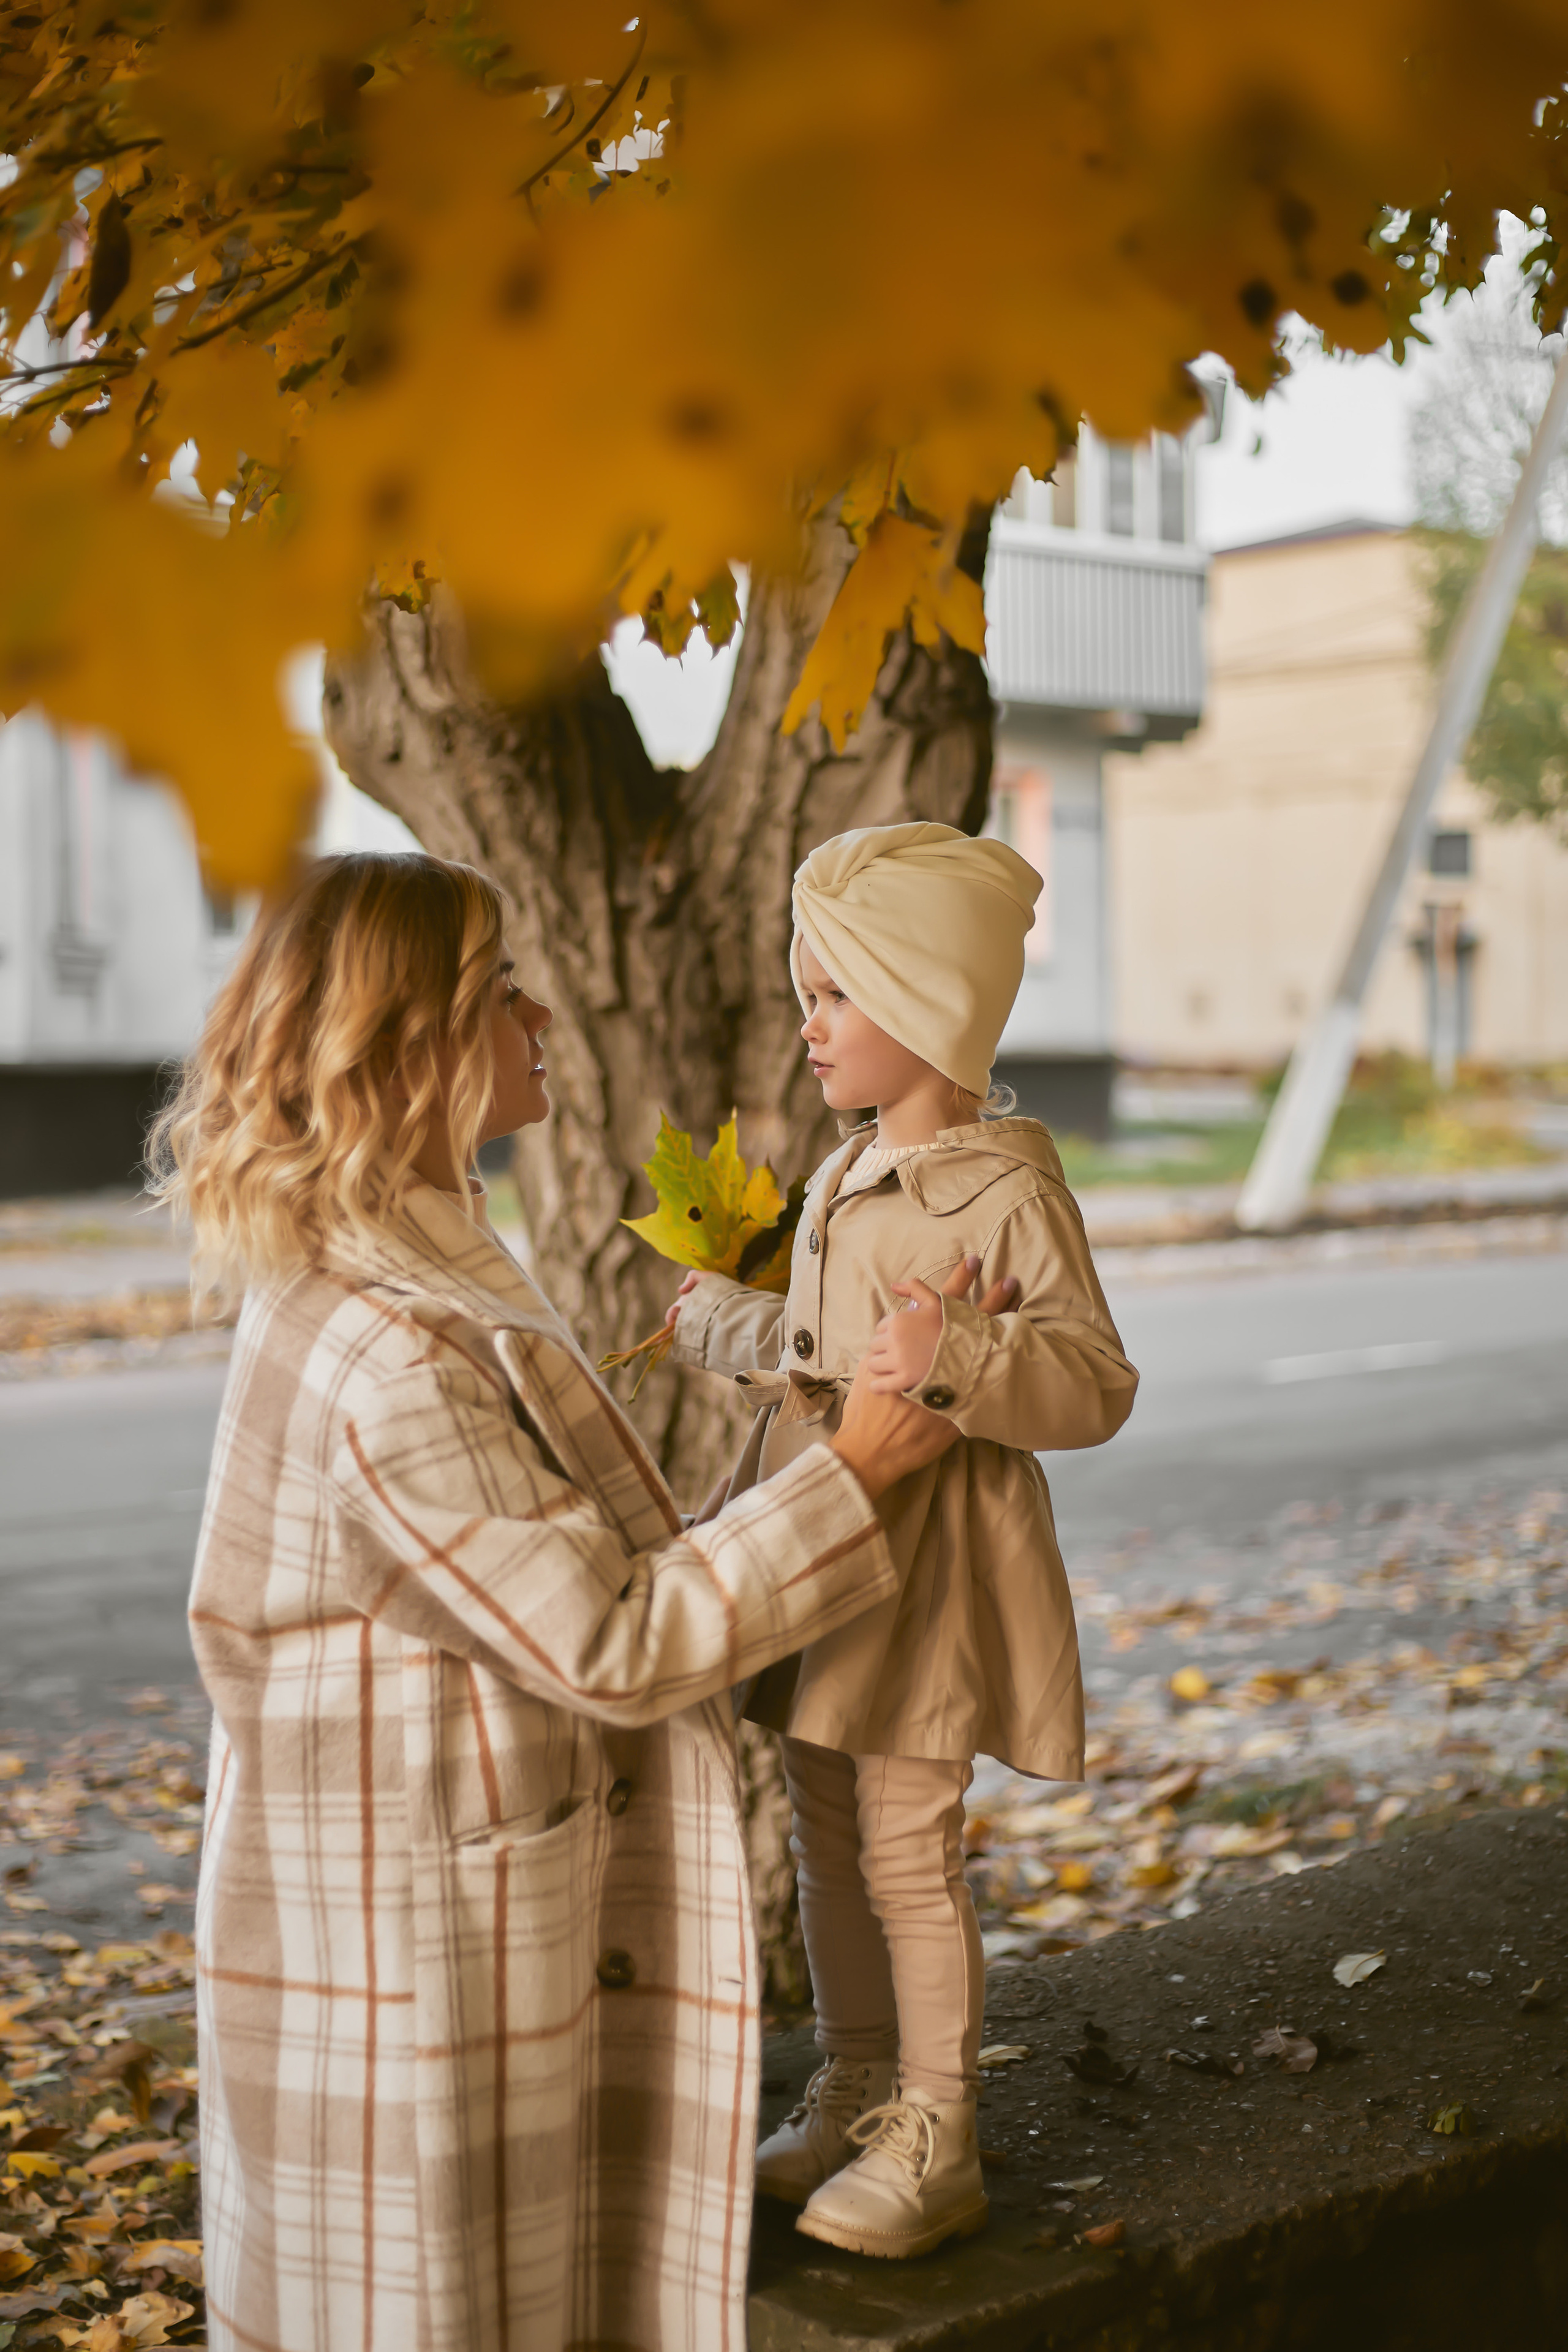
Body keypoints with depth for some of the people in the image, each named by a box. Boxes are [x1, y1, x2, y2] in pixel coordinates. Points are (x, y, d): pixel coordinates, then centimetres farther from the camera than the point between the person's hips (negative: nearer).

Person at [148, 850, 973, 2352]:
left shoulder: (375, 1288, 4)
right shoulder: (386, 1360, -28)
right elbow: (613, 1646, -23)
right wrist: (849, 1477, -18)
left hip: (457, 1917, 9)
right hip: (409, 1971, -9)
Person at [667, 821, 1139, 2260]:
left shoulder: (1008, 1190, -15)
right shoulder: (835, 1185, 11)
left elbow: (1097, 1380, -20)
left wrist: (957, 1363, -34)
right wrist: (724, 1323, 31)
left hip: (932, 1567, -8)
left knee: (908, 1848, -2)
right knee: (829, 1839, 16)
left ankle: (936, 2144, 13)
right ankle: (855, 2093, 32)